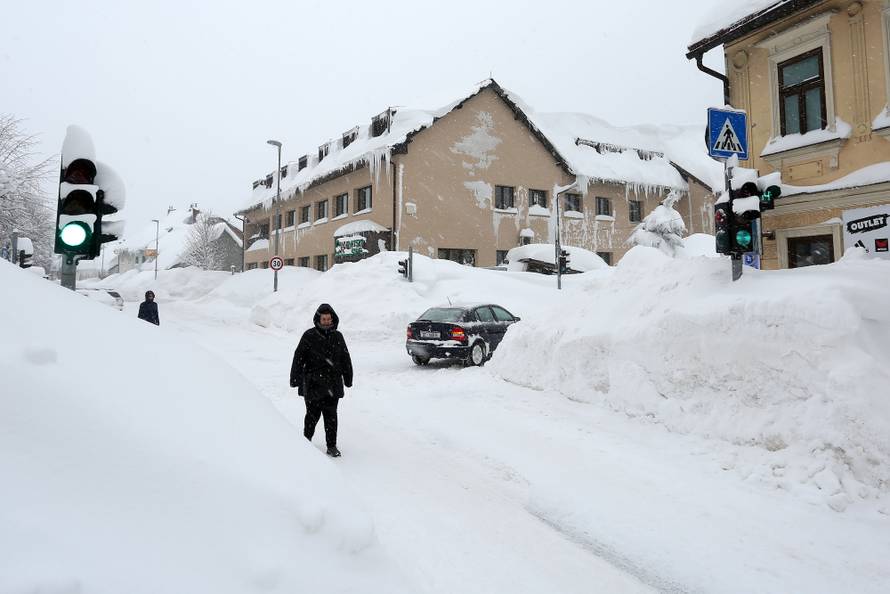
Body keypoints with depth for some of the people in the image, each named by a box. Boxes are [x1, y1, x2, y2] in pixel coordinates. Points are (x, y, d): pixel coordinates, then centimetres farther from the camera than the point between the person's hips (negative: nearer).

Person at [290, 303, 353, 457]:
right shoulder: (309, 336, -2)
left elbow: (345, 359, 15)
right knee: (313, 414, 3)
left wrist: (348, 379, 16)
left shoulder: (337, 337, 8)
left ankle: (332, 446, 13)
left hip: (333, 384, 3)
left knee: (331, 415, 4)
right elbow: (298, 358, -1)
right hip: (313, 383, -2)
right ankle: (306, 440, 25)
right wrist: (295, 379, -4)